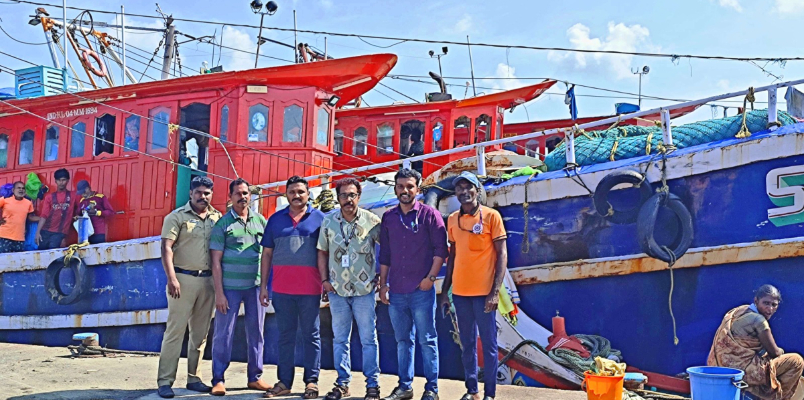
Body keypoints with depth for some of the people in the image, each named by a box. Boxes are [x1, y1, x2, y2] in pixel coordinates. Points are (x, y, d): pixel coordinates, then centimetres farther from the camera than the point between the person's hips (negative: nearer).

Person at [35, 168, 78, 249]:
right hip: (45, 231, 2)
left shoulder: (73, 197, 8)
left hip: (59, 233, -2)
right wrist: (38, 232, -9)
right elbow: (44, 215, 3)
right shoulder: (49, 197, 10)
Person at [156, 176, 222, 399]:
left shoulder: (218, 218, 10)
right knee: (175, 330, -4)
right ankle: (165, 381, 0)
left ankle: (194, 378, 17)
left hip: (208, 280, 4)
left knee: (200, 332, 9)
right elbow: (166, 248, -7)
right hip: (183, 278, -4)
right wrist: (172, 278, -17)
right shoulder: (177, 217, -1)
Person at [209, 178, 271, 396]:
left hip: (256, 285, 3)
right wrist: (219, 293, -8)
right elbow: (216, 261, -3)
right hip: (230, 286, -3)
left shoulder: (260, 220, 8)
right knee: (224, 333, 1)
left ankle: (255, 377, 19)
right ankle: (218, 379, 9)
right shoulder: (223, 224, 0)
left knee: (256, 332, 9)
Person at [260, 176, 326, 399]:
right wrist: (263, 285, 7)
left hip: (310, 289, -2)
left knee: (311, 336, 5)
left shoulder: (319, 218, 4)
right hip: (282, 289, 2)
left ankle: (311, 382, 12)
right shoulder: (276, 219, 10)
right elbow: (267, 253, 12)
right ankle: (284, 382, 16)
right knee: (285, 336, 8)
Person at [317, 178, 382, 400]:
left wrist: (381, 275, -2)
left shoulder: (371, 221, -5)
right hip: (337, 290, 3)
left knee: (368, 339, 3)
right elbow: (322, 252, 10)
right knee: (339, 339, 10)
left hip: (364, 290, -3)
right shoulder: (329, 221, 3)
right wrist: (324, 279, 2)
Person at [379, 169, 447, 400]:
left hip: (421, 290, -4)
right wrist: (383, 284, 11)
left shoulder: (429, 214, -2)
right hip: (396, 291, 4)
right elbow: (384, 254, 15)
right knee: (402, 340, 12)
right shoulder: (388, 218, 11)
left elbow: (441, 248, -4)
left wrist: (431, 277, -11)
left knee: (427, 340, 0)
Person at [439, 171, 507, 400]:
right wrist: (445, 291, 11)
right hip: (460, 292, 4)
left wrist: (495, 291, -13)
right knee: (467, 343, 11)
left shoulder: (491, 216, -4)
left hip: (483, 292, -4)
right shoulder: (453, 219, 9)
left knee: (488, 344, 1)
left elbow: (502, 255, -6)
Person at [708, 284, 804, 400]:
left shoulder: (741, 311, 7)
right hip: (744, 372, -10)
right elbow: (774, 352, -8)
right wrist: (781, 351, 14)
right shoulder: (758, 320, -19)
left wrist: (778, 351, 12)